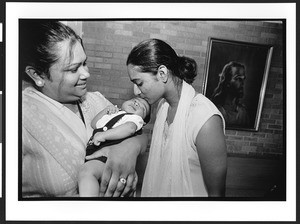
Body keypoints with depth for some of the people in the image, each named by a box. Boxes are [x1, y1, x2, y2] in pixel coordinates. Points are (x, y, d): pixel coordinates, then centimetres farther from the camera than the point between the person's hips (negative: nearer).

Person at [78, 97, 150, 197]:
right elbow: (94, 124, 31)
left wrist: (103, 135, -19)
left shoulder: (135, 118, 10)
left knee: (86, 170, -31)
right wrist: (106, 110, 16)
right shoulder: (114, 112, 33)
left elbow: (130, 128, -15)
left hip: (106, 153, -8)